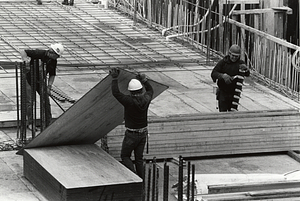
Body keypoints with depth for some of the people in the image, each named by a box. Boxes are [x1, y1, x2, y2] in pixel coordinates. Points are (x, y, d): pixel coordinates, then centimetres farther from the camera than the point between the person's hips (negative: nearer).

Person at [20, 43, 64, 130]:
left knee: (46, 100, 3)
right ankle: (30, 123, 2)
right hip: (29, 79, -5)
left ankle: (49, 122, 13)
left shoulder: (53, 61, -6)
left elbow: (52, 75, 5)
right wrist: (25, 59, -41)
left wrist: (49, 86, -9)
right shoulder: (39, 53, -23)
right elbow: (22, 51, -24)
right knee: (29, 102, -7)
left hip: (40, 81, 5)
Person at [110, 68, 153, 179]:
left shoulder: (129, 101, -24)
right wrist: (144, 80, 23)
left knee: (125, 156, 9)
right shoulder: (146, 99, -6)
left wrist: (115, 78, -19)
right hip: (143, 133, 6)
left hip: (131, 134, -6)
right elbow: (150, 91, 17)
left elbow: (116, 93, -25)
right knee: (139, 158, 14)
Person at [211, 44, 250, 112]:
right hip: (223, 92, -1)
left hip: (234, 93, 1)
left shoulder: (241, 63, 0)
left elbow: (247, 74, -8)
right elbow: (213, 73, -11)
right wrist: (223, 76, -31)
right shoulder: (223, 62, -5)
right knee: (223, 112, -2)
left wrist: (245, 69, -32)